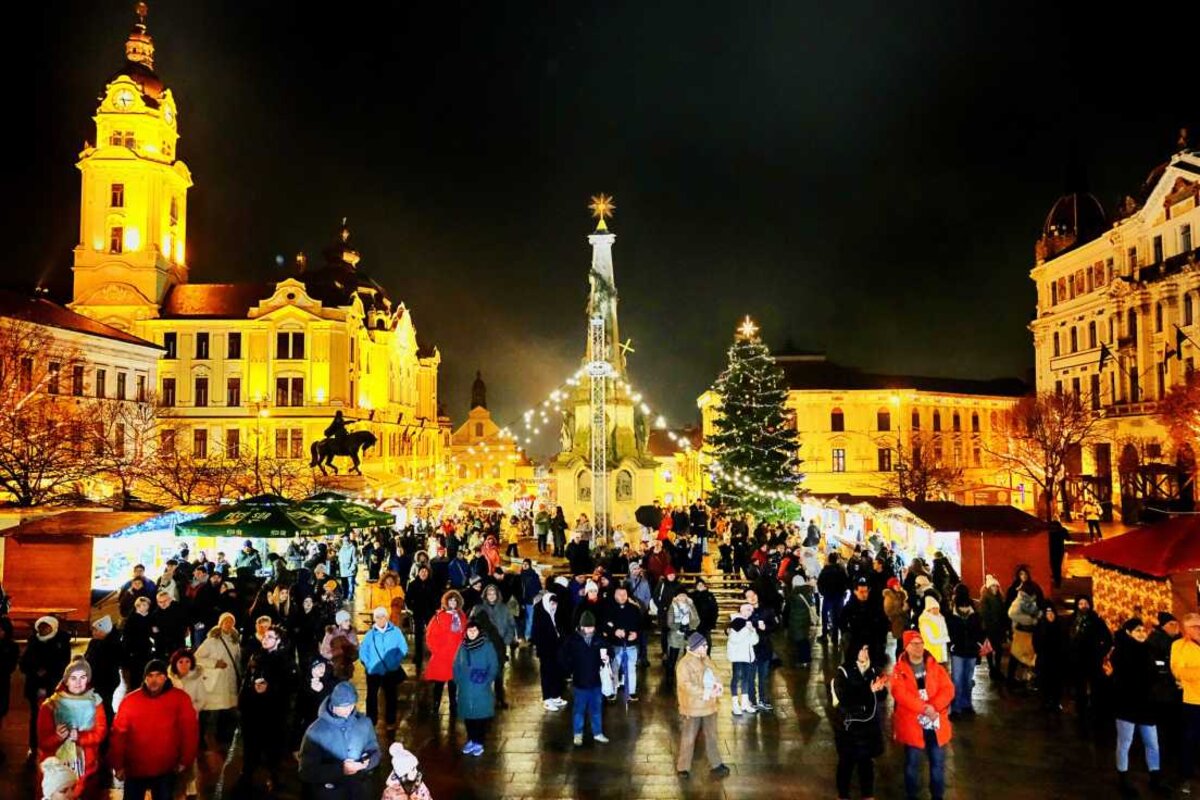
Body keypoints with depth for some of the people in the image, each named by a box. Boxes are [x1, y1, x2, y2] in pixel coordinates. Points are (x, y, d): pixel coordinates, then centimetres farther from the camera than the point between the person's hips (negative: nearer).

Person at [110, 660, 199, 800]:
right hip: (134, 770, 1)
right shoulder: (130, 700, -3)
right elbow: (119, 734, -1)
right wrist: (118, 765, -3)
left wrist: (185, 760, -6)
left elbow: (190, 730, -4)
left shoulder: (180, 698, -6)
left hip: (166, 771, -1)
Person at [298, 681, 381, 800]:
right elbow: (307, 771, -16)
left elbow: (375, 752, 8)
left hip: (358, 788, 3)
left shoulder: (364, 723, -4)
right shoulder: (316, 731, -15)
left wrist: (368, 761, -15)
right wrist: (340, 769, -25)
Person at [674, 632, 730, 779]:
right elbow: (685, 685, -25)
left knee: (711, 736, 17)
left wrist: (718, 685, -6)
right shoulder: (685, 663, -19)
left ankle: (716, 765, 29)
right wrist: (704, 693, -27)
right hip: (692, 707, -8)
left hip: (708, 705, 8)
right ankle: (683, 768, 16)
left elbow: (713, 675, 16)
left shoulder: (706, 660, 8)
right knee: (688, 738, 3)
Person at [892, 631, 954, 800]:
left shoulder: (935, 667, 5)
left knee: (938, 762, 11)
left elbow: (948, 689, -6)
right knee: (912, 763, 9)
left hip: (936, 723, 3)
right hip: (912, 724, -2)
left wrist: (933, 706, -21)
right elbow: (900, 694, -18)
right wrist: (924, 708, -26)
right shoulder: (900, 670, -5)